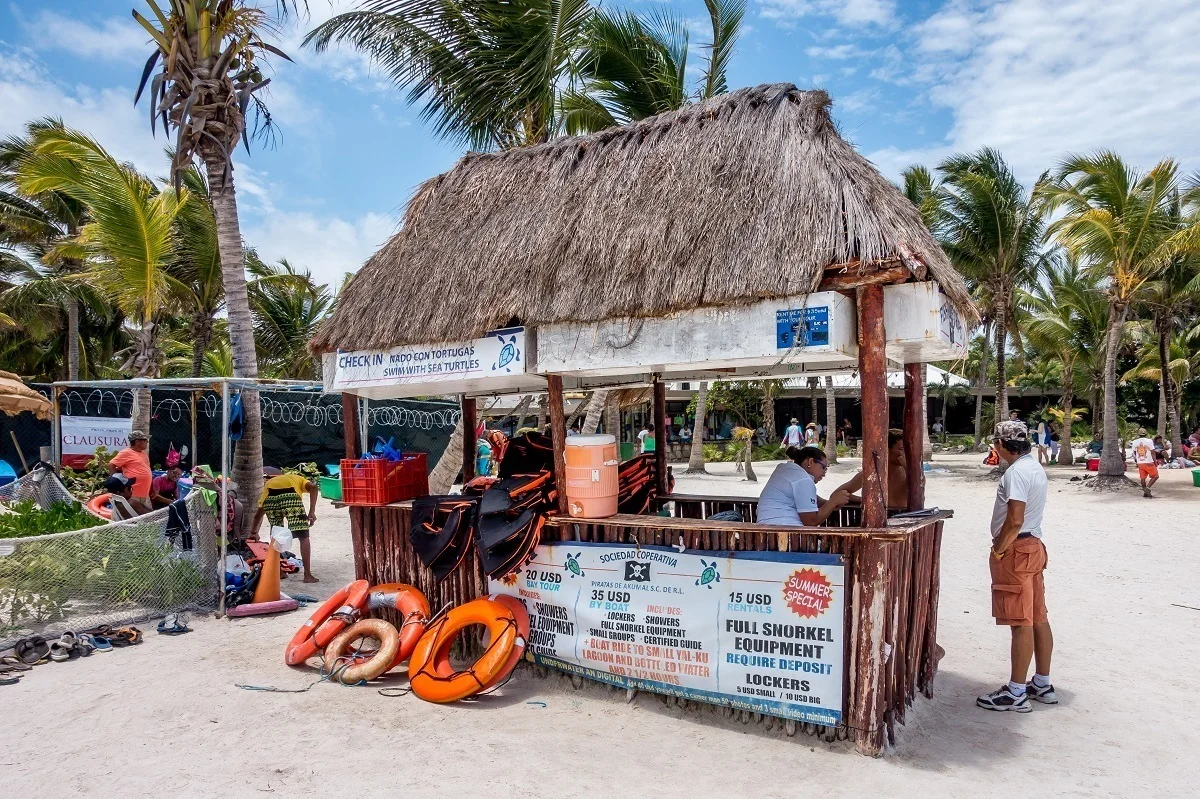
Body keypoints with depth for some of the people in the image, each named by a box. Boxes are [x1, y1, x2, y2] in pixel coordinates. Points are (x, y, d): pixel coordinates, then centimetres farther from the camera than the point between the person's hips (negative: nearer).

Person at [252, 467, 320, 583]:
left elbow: (258, 513, 45)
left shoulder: (268, 483, 43)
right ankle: (307, 575, 3)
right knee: (303, 537, 6)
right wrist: (312, 512, 4)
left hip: (270, 499, 3)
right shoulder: (299, 479, 36)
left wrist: (254, 532, 59)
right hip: (290, 496, -3)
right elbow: (313, 487, 10)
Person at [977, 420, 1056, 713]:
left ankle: (1016, 693, 2)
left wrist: (997, 551, -13)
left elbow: (1015, 520, -25)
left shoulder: (1016, 472, -19)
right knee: (1038, 619, 15)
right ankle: (1042, 684, 25)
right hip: (1034, 546, 10)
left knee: (1021, 623, -5)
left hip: (1016, 550, -10)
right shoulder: (1035, 467, 13)